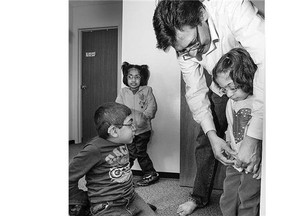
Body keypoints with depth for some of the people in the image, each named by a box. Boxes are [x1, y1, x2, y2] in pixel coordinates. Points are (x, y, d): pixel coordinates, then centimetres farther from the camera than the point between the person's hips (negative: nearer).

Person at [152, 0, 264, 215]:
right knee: (204, 140, 5)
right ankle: (200, 196, 25)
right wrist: (211, 134, -27)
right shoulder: (184, 46, -20)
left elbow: (266, 62, -46)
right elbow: (196, 92, -12)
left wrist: (253, 138, -48)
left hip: (255, 85, -4)